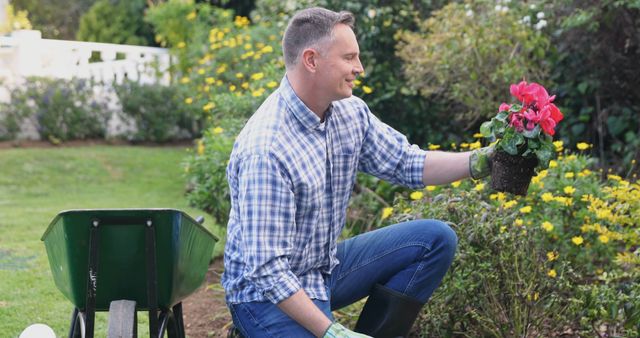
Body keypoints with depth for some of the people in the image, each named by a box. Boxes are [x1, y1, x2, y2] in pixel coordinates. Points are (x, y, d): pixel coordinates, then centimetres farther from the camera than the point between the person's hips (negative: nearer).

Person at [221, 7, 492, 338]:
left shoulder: (350, 112, -3)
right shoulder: (265, 149, -29)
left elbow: (407, 163, 7)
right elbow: (267, 269, -29)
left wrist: (478, 162, -9)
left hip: (327, 267, 8)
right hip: (268, 294, -8)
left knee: (436, 239, 2)